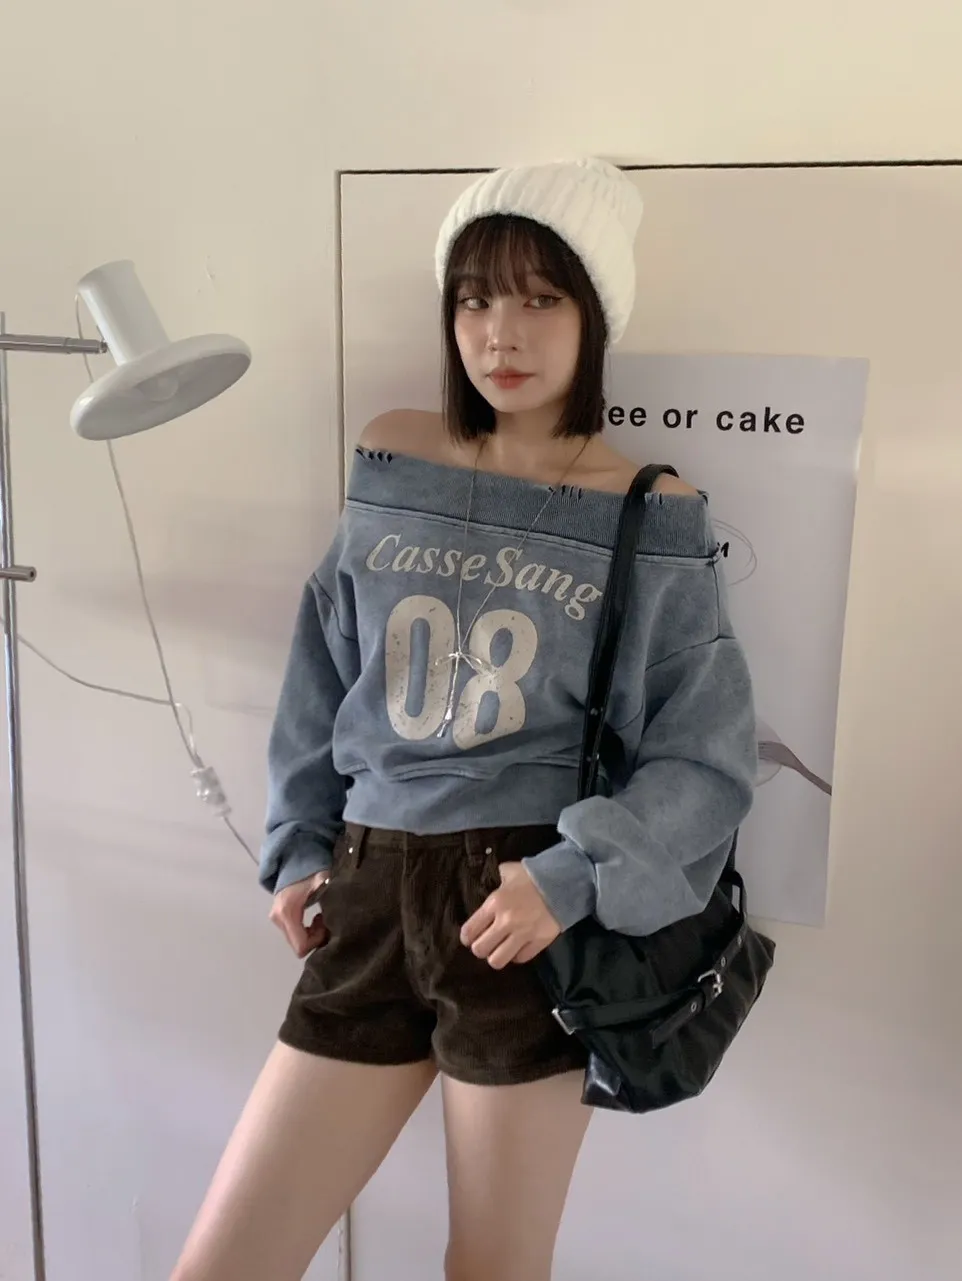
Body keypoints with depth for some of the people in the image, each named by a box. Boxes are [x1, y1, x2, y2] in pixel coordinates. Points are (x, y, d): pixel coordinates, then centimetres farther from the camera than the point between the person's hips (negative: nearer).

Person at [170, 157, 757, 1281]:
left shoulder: (655, 521, -4)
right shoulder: (390, 463, 6)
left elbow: (709, 759, -4)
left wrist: (574, 877, -16)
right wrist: (298, 847, 11)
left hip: (525, 908, -3)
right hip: (370, 895, 4)